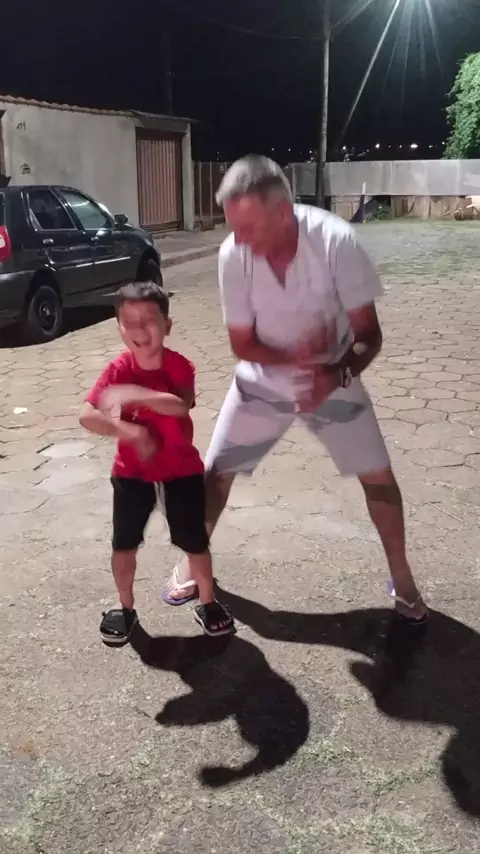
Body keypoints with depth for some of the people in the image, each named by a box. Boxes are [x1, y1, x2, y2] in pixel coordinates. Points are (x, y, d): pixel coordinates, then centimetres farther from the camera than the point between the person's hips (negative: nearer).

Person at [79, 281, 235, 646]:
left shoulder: (179, 365, -14)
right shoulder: (118, 370, -11)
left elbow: (182, 405, -34)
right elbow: (87, 416, -21)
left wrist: (135, 395, -46)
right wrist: (130, 432, -34)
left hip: (181, 469, -1)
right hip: (132, 471, 1)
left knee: (195, 542, 6)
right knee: (124, 544, 9)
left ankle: (208, 604, 29)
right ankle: (126, 609, 31)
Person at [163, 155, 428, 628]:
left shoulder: (336, 241, -29)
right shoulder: (232, 255, -23)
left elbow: (369, 334, -22)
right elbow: (242, 344, -14)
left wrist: (337, 375, -40)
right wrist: (295, 355, -32)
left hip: (332, 378, -1)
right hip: (262, 381, 1)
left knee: (377, 475, -2)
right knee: (216, 471, 3)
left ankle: (401, 578, 22)